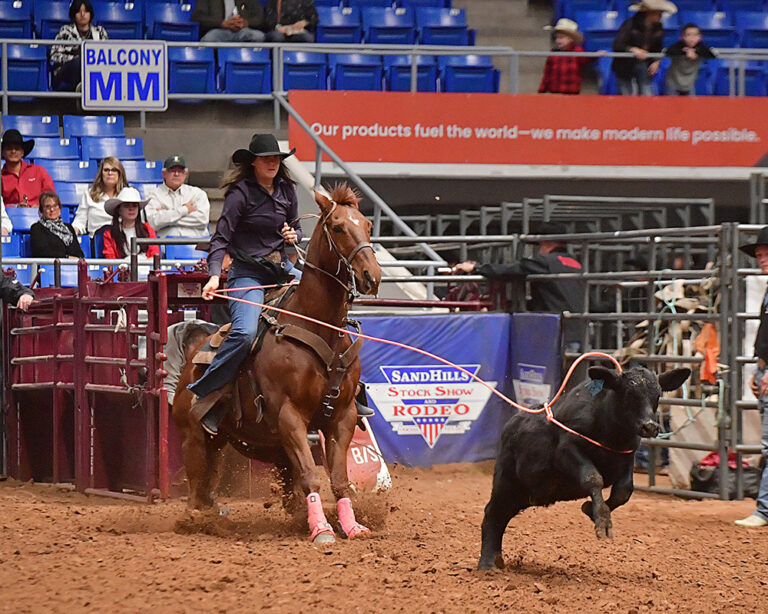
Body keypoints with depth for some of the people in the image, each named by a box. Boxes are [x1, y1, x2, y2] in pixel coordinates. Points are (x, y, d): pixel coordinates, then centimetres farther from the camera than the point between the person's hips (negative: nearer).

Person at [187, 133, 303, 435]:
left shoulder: (287, 190, 9)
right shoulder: (241, 193, -9)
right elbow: (221, 238, -13)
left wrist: (293, 236, -2)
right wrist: (214, 276, -26)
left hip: (283, 269, 7)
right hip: (248, 273, -7)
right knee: (245, 333, -29)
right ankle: (203, 393, -18)